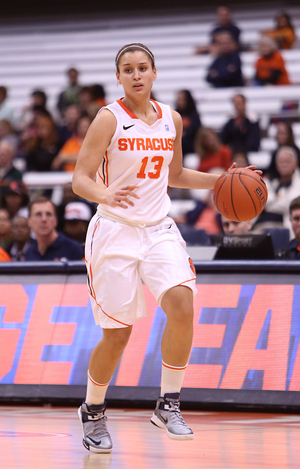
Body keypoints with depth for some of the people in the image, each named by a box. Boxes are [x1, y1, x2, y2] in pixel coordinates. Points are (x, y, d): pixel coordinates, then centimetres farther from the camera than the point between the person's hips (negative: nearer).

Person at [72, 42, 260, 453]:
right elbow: (80, 179, -12)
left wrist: (220, 180, 10)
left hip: (159, 230, 4)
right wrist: (106, 195, -33)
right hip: (115, 232, -4)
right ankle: (93, 412, 23)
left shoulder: (171, 119, 7)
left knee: (182, 304, -21)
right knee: (118, 334, -1)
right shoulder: (109, 119, -8)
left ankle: (168, 404, -8)